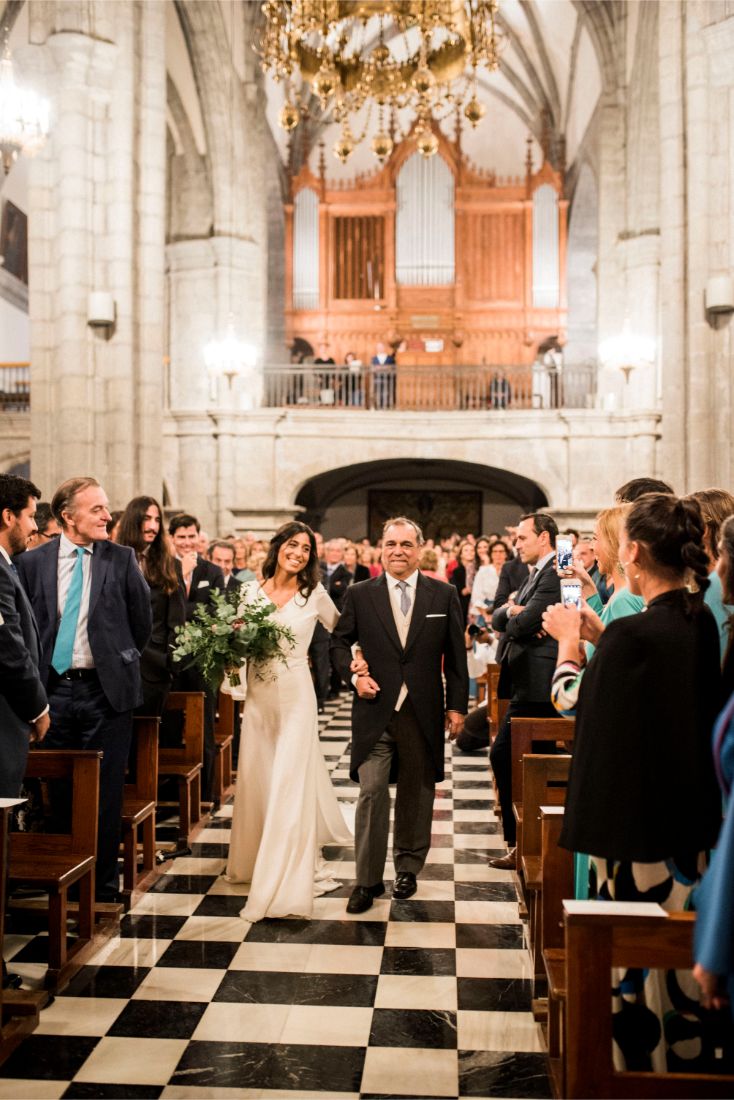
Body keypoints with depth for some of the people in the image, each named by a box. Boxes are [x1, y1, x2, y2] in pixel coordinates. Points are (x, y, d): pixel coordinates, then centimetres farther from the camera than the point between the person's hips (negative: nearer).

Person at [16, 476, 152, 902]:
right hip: (53, 691, 1)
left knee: (106, 794, 5)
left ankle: (104, 883, 19)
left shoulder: (122, 559, -1)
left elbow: (142, 620, 7)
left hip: (106, 691, -1)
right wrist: (34, 678, 6)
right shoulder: (33, 563, 1)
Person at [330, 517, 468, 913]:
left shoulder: (444, 595, 3)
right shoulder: (360, 594, 2)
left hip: (423, 713, 1)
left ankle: (408, 869, 29)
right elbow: (339, 642, 9)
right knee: (371, 792, -5)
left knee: (417, 794, 12)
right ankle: (368, 880, 6)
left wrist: (457, 705, 2)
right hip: (375, 711, -1)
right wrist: (354, 675, -8)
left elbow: (455, 655, 5)